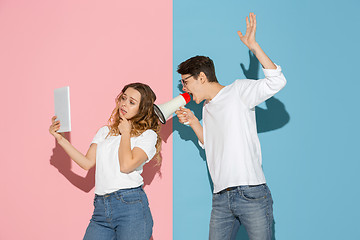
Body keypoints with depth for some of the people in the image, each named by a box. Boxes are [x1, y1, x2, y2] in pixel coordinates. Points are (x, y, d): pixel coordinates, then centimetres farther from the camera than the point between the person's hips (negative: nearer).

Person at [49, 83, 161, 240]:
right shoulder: (105, 131, 19)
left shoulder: (148, 135, 2)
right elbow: (87, 163, 9)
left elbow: (126, 165, -12)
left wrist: (125, 132, -1)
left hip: (131, 205, -4)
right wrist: (60, 139, 5)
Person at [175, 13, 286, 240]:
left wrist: (254, 46, -17)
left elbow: (276, 81, -13)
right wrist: (194, 122, 16)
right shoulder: (207, 108, 22)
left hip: (251, 193, -7)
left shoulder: (238, 90, 1)